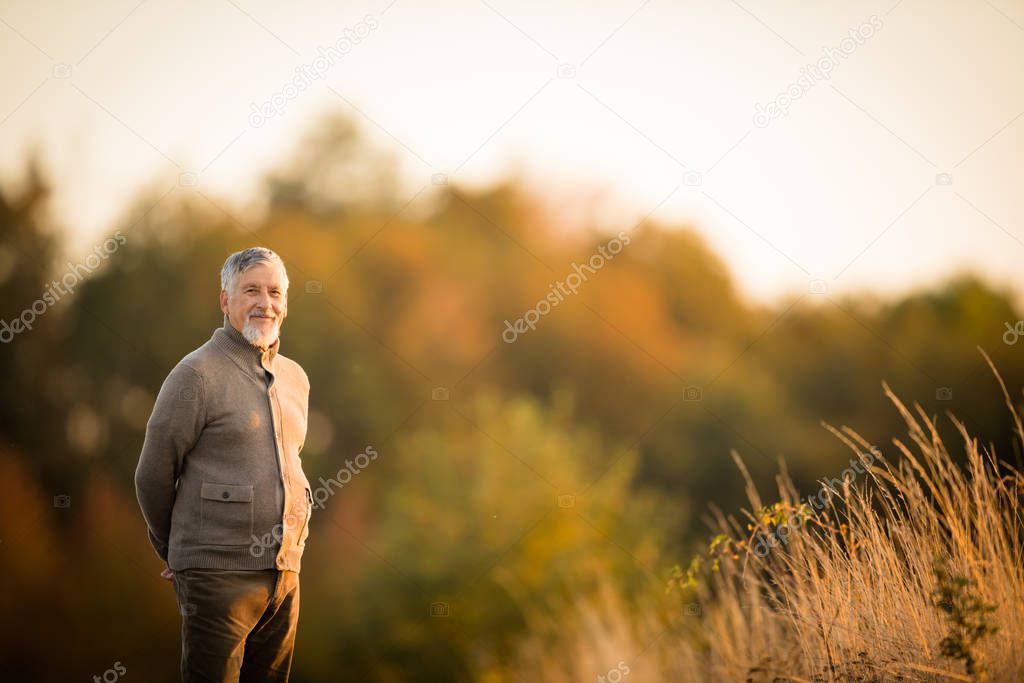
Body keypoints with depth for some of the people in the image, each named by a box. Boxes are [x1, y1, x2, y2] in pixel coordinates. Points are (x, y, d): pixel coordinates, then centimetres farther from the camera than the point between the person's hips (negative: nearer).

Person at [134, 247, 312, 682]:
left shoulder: (295, 378, 13)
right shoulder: (197, 374, -7)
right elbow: (153, 475, -1)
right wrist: (174, 552, 9)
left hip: (285, 572, 6)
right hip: (219, 576, -6)